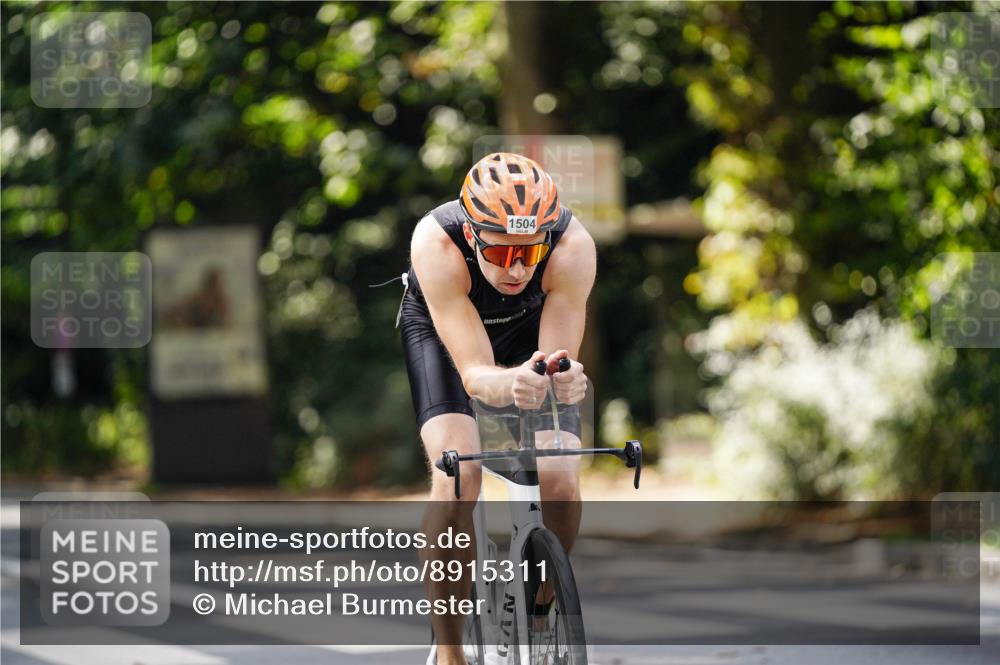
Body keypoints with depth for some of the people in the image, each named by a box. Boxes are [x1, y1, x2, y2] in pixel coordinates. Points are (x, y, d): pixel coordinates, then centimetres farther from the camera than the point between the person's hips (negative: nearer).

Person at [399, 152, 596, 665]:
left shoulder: (573, 247, -37)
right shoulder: (437, 243, -40)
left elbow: (556, 363, -33)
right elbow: (473, 372, -41)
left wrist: (565, 381, -57)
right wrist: (508, 386, -63)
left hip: (530, 332, 2)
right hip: (442, 329, -2)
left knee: (560, 480, -16)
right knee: (457, 474, -25)